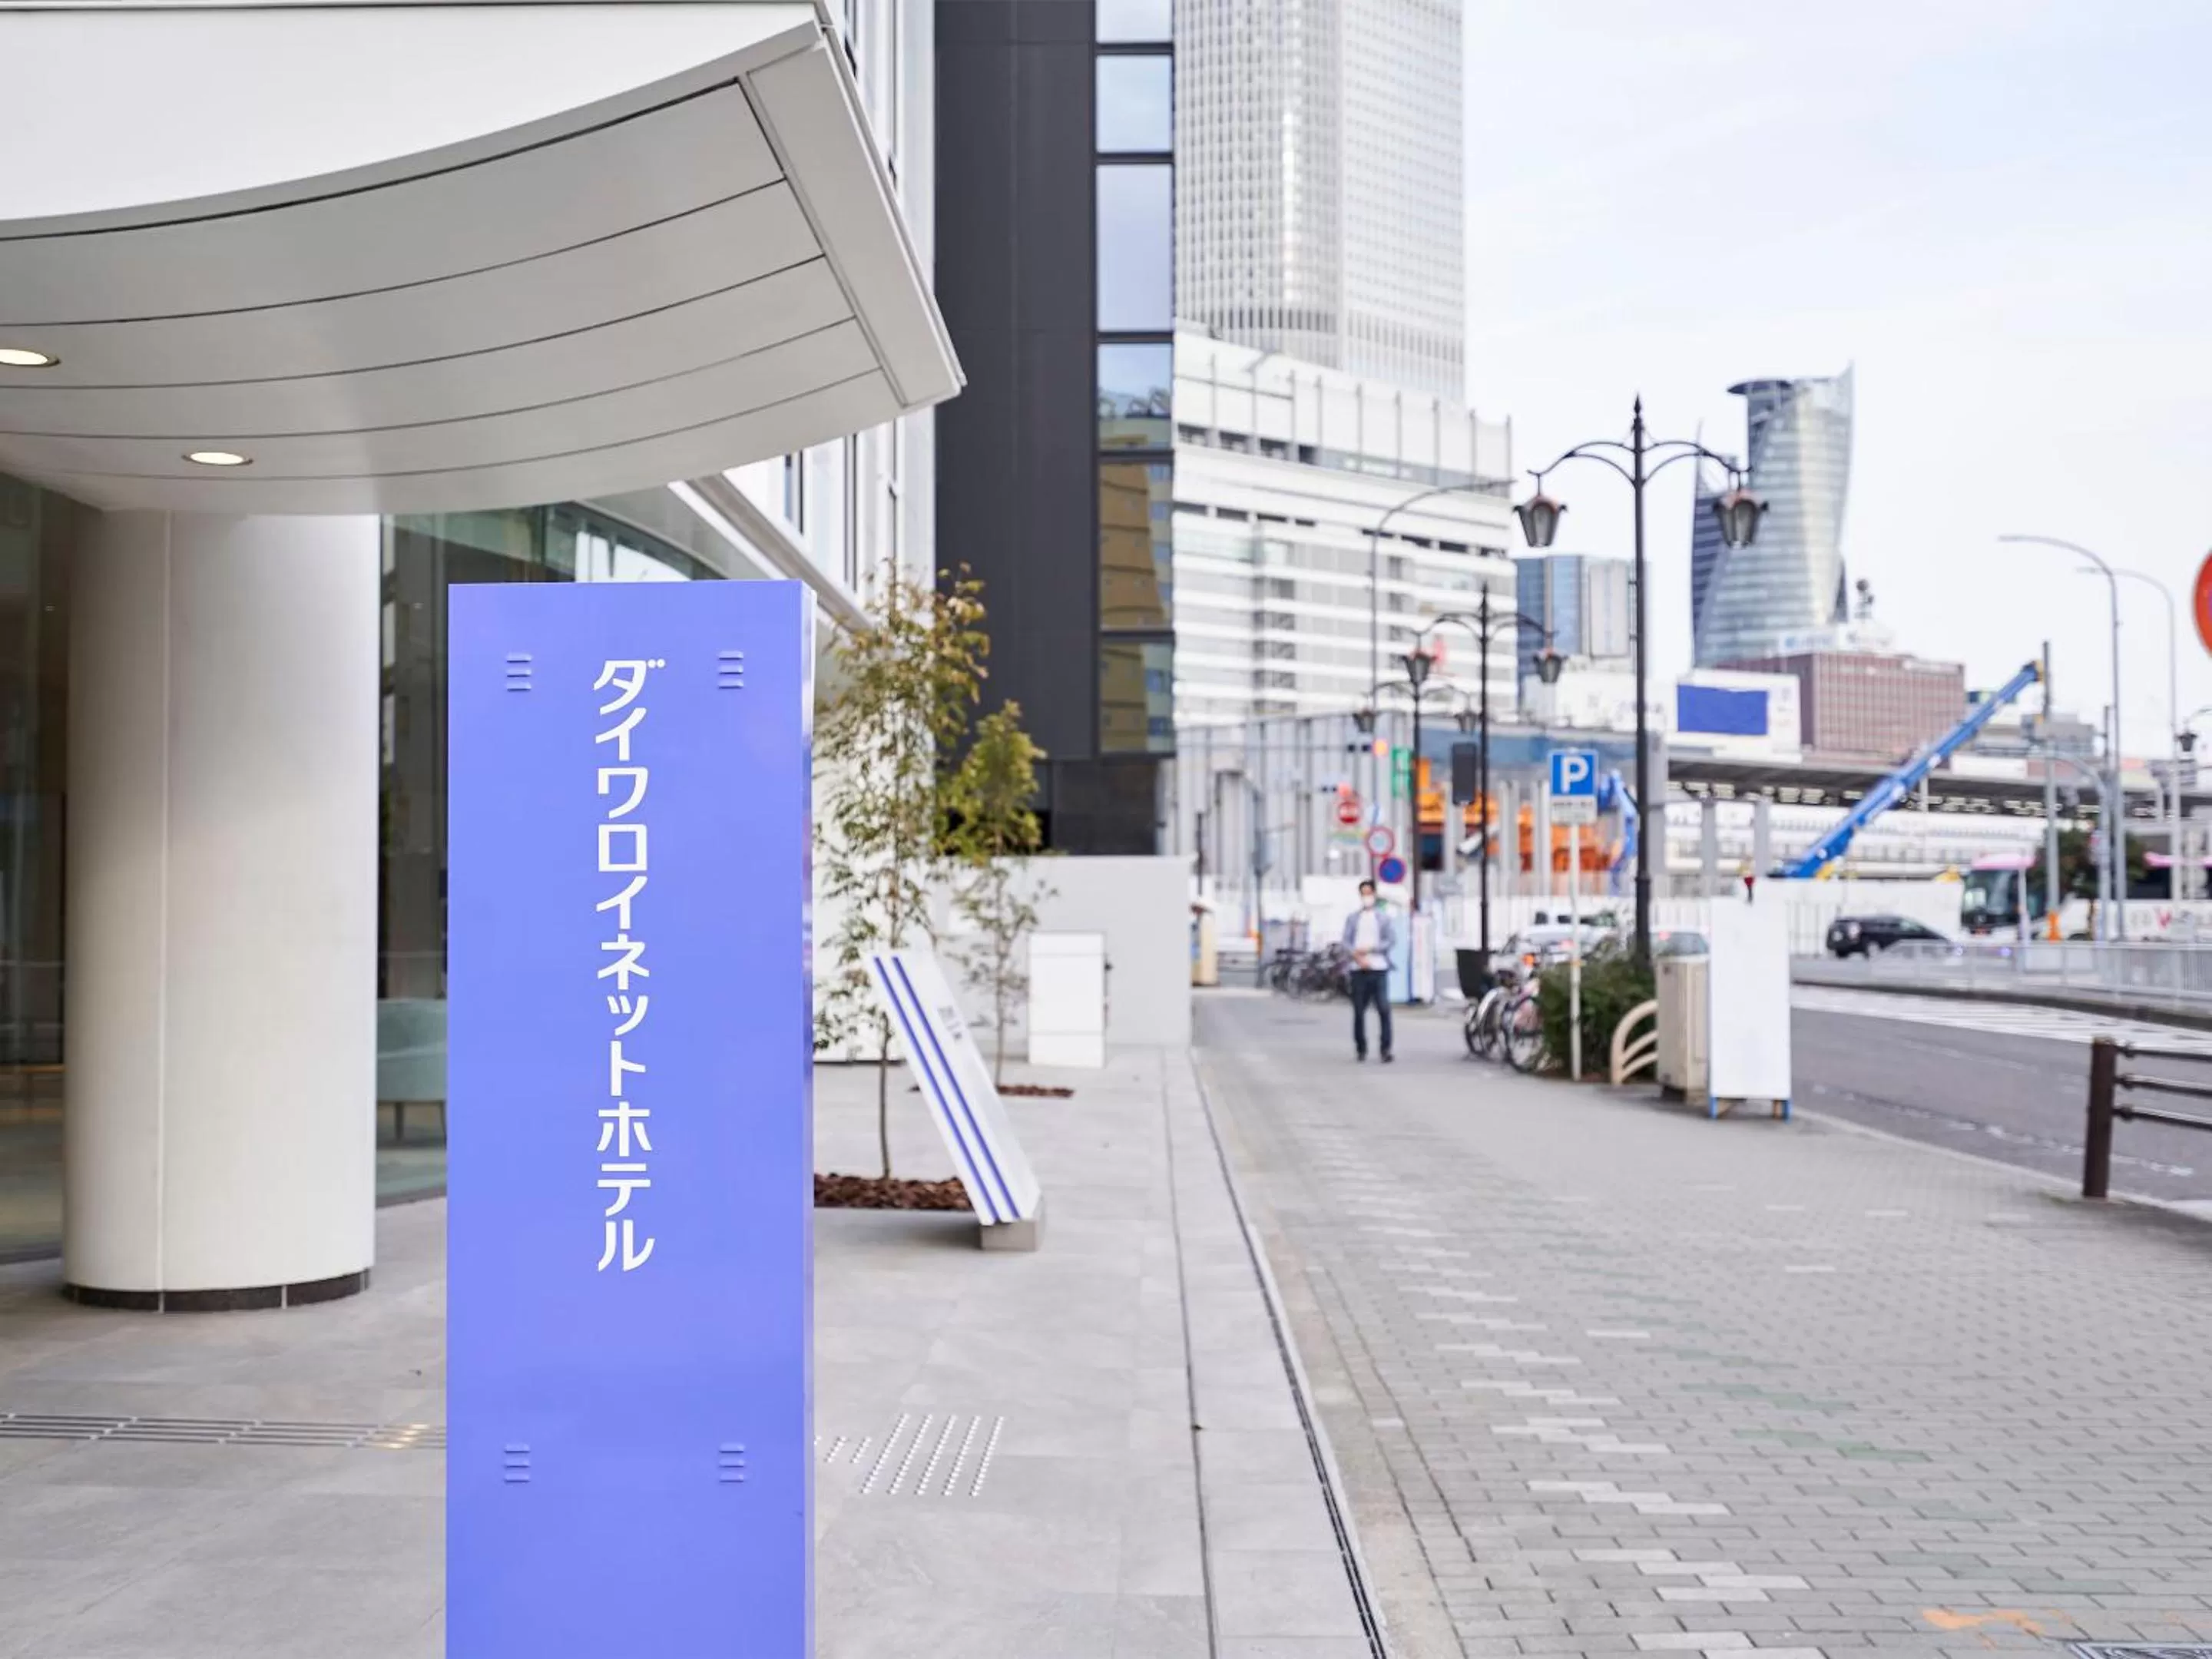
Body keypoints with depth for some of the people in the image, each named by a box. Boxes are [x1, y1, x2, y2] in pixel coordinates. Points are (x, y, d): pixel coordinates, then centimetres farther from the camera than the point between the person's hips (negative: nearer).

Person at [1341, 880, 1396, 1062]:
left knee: (1383, 1009, -10)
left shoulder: (1384, 917, 8)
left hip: (1379, 968, -2)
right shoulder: (1352, 918, 12)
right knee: (1358, 1010, 3)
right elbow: (1346, 941, 4)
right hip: (1358, 969, 2)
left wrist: (1369, 949, -9)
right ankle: (1361, 1048, 13)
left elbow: (1392, 940, 0)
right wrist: (1357, 956, -13)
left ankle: (1386, 1049, -9)